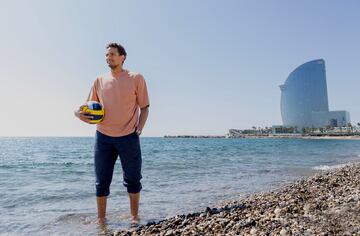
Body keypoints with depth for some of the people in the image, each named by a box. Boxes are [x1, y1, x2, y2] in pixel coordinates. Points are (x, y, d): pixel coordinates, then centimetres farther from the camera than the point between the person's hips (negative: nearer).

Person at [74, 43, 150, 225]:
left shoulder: (136, 78, 0)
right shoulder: (99, 81, 9)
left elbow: (144, 107, 1)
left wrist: (139, 128, -11)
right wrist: (80, 113, -8)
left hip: (128, 137, -2)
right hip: (103, 137, 3)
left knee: (132, 180, 9)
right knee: (102, 181, 10)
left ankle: (134, 217, 26)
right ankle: (101, 219, 26)